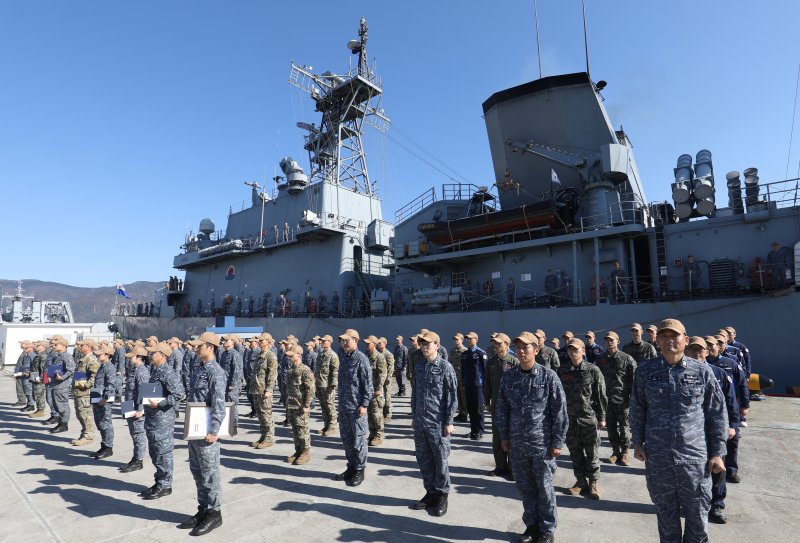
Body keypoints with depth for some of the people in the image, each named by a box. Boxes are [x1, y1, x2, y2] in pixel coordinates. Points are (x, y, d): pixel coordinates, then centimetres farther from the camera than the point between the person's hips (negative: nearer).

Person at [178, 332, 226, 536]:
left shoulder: (216, 372, -17)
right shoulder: (199, 370, 11)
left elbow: (219, 405, -21)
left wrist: (213, 431, -24)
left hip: (206, 432, -9)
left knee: (209, 474, 3)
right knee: (197, 472, 18)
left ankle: (214, 513, 16)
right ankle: (203, 510, 31)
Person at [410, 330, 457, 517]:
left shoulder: (445, 367, -9)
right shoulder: (419, 367, 8)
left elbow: (452, 396, -9)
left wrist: (449, 422, -11)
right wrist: (414, 416, 14)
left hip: (438, 423, -6)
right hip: (420, 423, 6)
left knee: (440, 461, 7)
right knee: (423, 459, 14)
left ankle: (442, 496, 23)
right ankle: (430, 493, 30)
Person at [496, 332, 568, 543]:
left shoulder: (548, 376, -10)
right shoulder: (509, 376, -1)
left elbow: (560, 411, -7)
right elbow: (502, 408, 6)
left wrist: (558, 442, -7)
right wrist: (504, 436, 7)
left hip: (542, 443, -3)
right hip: (517, 443, 3)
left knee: (544, 488, 12)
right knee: (525, 487, 16)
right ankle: (531, 524, 36)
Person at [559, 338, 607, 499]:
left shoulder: (593, 370, -5)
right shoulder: (563, 371, 4)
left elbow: (601, 395, -3)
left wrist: (602, 417, -3)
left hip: (589, 418, -3)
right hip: (569, 418, 3)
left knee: (592, 453, 7)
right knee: (575, 453, 12)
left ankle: (594, 483, 23)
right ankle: (581, 481, 27)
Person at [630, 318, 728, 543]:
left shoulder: (702, 372, -2)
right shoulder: (644, 371, -1)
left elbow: (717, 414, 2)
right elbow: (637, 410, 6)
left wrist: (717, 453, 0)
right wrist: (637, 442, 4)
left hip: (695, 457, -1)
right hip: (657, 457, 1)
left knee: (698, 515, 12)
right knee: (665, 513, 16)